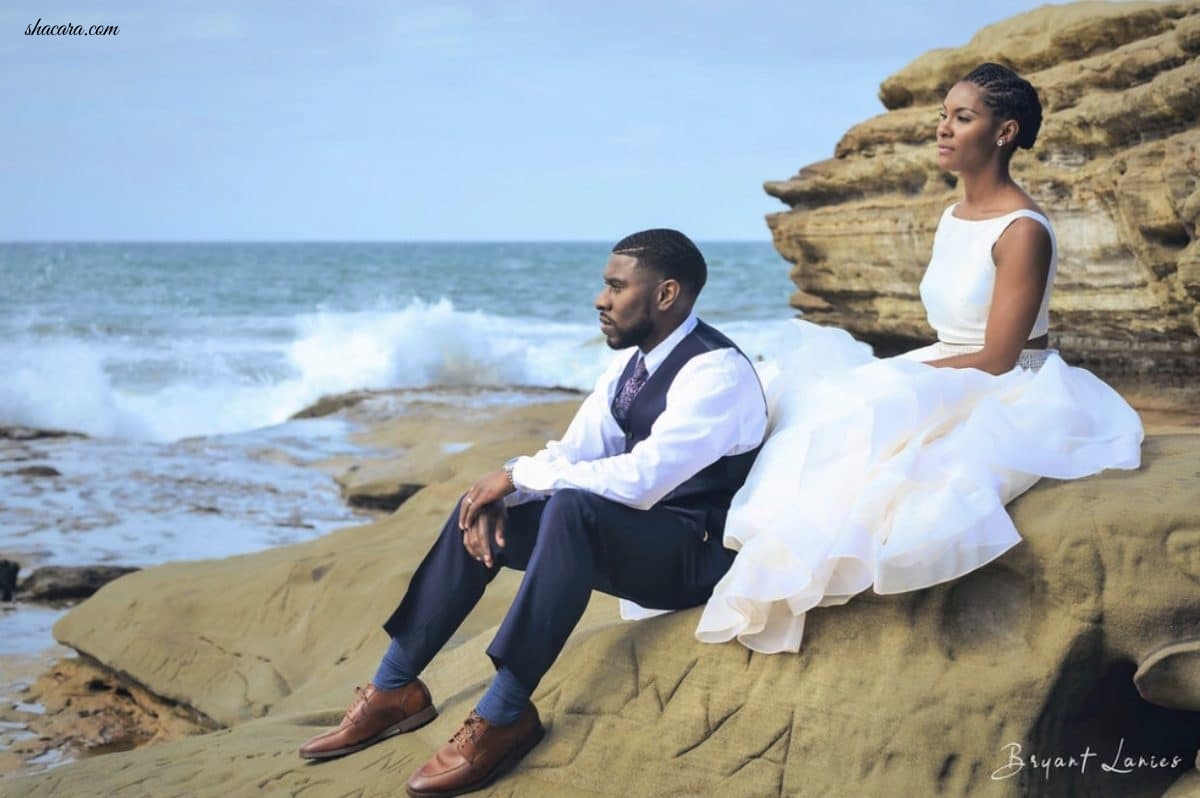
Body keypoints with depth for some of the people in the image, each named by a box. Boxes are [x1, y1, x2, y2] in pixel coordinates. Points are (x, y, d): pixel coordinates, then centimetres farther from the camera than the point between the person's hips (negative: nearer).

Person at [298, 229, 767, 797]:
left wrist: (519, 474, -22)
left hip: (694, 554, -9)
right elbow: (572, 452, 6)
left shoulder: (717, 372, -21)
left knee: (572, 507, -36)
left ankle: (504, 715, -31)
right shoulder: (634, 364, 7)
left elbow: (640, 478, -31)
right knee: (481, 510, 2)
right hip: (624, 536, 9)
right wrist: (504, 494, -15)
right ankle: (394, 689, 5)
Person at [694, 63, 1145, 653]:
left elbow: (996, 360, -19)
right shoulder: (953, 219, 10)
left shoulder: (1023, 232, -17)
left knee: (873, 419, -30)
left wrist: (896, 377, -16)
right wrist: (890, 374, -6)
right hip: (947, 382, 9)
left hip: (1010, 399, -9)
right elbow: (950, 341, 10)